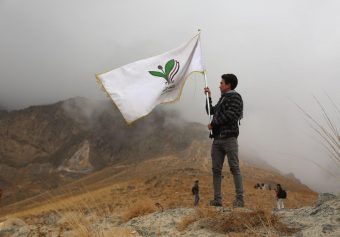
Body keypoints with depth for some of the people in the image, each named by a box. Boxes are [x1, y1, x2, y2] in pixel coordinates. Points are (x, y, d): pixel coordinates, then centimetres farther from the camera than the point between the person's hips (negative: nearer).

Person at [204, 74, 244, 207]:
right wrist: (209, 97, 27)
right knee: (216, 170, 3)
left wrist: (213, 123, -5)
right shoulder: (222, 98, 25)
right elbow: (211, 111, 33)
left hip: (229, 138, -8)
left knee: (234, 168, -9)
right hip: (217, 139, 8)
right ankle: (217, 199, 6)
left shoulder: (235, 97, 1)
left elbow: (230, 115, -13)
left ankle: (240, 199, -7)